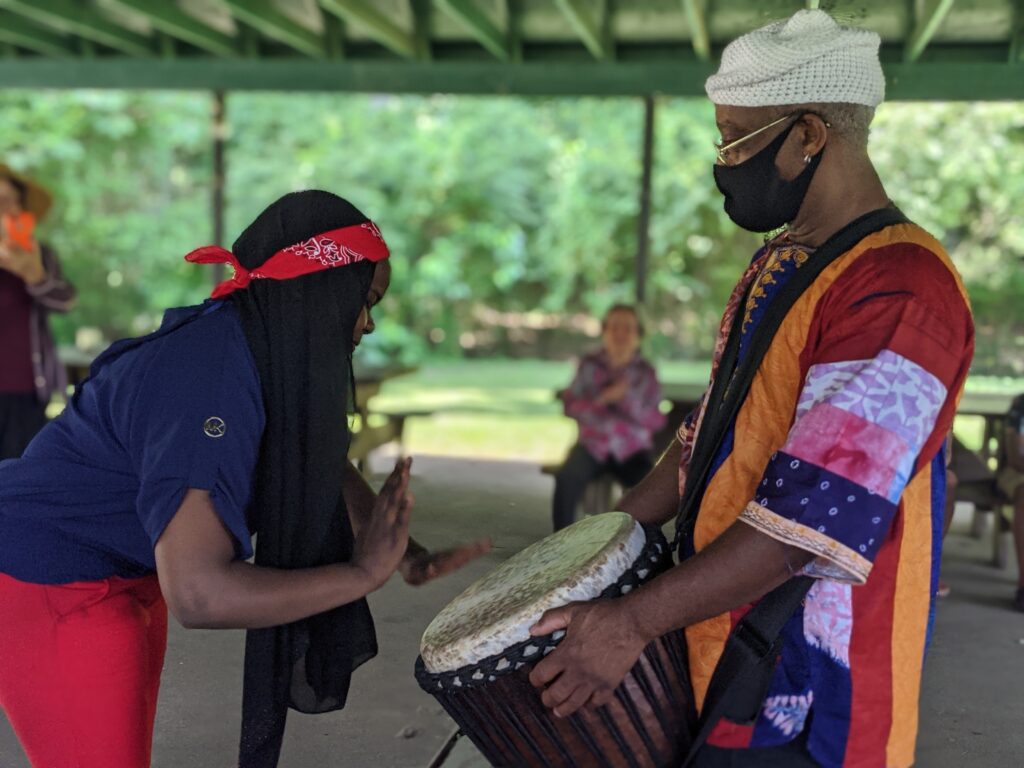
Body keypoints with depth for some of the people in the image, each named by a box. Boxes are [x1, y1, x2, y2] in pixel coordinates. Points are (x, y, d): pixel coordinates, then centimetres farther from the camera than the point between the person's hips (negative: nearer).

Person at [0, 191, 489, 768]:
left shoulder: (269, 352, -4)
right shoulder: (209, 384, -32)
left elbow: (323, 464, 10)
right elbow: (196, 594, -37)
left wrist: (407, 555, -4)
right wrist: (364, 573, -29)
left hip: (125, 570, 9)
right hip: (51, 586, -9)